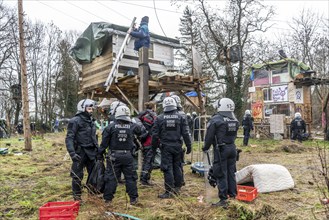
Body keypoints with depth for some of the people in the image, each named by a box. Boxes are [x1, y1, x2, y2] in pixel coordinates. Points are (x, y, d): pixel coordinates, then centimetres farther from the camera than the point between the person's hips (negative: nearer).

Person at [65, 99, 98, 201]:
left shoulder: (91, 121, 13)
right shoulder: (75, 121, -11)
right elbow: (69, 138, -15)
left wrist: (97, 149, 18)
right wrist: (72, 153, -24)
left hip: (91, 152, 7)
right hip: (80, 152, -7)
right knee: (77, 175, 2)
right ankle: (77, 197, 17)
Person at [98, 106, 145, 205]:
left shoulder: (111, 126, -7)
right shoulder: (132, 126, -3)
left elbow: (104, 142, -5)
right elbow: (140, 133, 16)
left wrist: (100, 154, 5)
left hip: (114, 156, -1)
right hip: (127, 156, 1)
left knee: (111, 177, 9)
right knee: (130, 177, 11)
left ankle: (108, 198, 16)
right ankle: (133, 198, 18)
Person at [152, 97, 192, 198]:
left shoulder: (159, 118, -4)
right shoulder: (181, 117, -1)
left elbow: (155, 135, 0)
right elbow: (186, 133, -1)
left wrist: (154, 146, 13)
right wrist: (189, 146, 7)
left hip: (165, 147, -2)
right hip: (177, 146, 2)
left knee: (167, 168, 1)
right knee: (177, 167, 14)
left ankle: (169, 191, 3)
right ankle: (177, 188, 25)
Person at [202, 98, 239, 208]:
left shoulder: (215, 119, -14)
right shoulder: (235, 120, 6)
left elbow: (209, 137, -10)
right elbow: (234, 135, 9)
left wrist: (205, 148, 3)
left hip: (220, 149, -6)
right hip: (232, 148, 6)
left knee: (221, 174, 0)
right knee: (231, 172, 16)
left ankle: (223, 200, 3)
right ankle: (232, 195, 26)